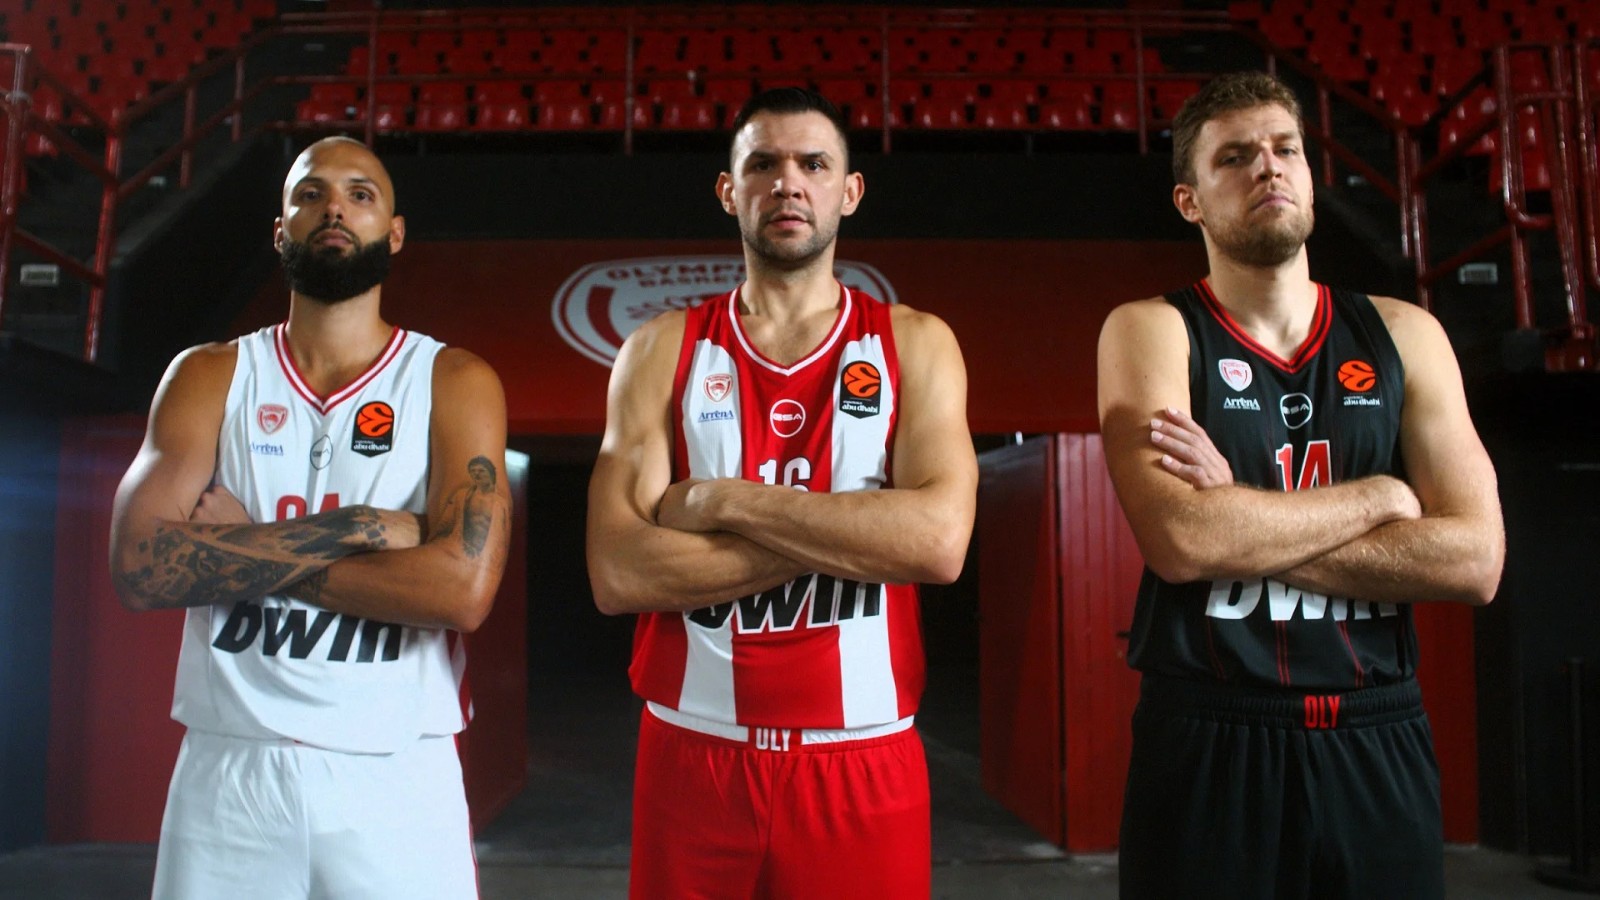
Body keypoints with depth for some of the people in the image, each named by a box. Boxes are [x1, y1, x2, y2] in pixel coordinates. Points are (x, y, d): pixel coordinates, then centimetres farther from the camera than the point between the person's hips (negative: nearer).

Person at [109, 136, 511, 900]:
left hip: (395, 777, -1)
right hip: (227, 773, 2)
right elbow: (140, 565, -9)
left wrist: (237, 549, -11)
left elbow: (463, 587, -17)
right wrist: (359, 528, -15)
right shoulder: (209, 376, 5)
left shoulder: (454, 382, -3)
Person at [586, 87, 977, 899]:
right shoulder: (662, 350, 1)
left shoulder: (915, 345, 1)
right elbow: (617, 574, -11)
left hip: (864, 762, 0)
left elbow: (938, 540, -15)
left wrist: (720, 502, -15)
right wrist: (852, 532, -15)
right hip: (692, 756, 1)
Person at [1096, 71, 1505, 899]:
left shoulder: (1404, 335, 5)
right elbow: (1180, 542, -20)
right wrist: (1380, 495, -9)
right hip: (1209, 745, -3)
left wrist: (1239, 521, -13)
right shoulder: (1151, 332, -4)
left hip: (1379, 743, 3)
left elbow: (1473, 560, -5)